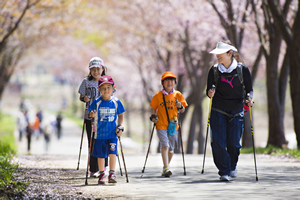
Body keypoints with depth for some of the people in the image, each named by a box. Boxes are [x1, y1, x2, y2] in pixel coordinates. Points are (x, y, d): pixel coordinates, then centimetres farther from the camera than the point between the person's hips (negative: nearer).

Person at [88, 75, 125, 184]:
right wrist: (92, 114, -22)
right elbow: (91, 114, 1)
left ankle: (112, 174, -4)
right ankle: (101, 174, 21)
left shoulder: (116, 102, -1)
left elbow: (120, 115, 9)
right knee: (100, 154, 7)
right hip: (100, 133, 1)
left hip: (112, 133, 0)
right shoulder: (97, 102, -3)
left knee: (112, 152, -11)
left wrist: (120, 127, -2)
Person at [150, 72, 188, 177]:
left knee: (171, 148, 10)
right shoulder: (158, 96, 0)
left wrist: (180, 107, -12)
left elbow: (182, 111, 10)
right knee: (165, 146, -18)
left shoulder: (178, 95, 4)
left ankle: (165, 168, 29)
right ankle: (166, 168, -22)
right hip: (161, 125, -3)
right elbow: (154, 108, 11)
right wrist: (153, 116, -7)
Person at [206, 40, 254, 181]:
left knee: (234, 143, -2)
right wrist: (210, 93, -18)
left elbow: (249, 90, 6)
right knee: (218, 142, -10)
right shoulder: (214, 71, 2)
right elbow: (209, 90, 6)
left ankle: (232, 166, 27)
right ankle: (224, 171, 2)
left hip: (236, 112, -1)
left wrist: (249, 99, -15)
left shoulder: (243, 70, -2)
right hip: (218, 111, 1)